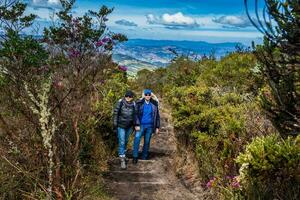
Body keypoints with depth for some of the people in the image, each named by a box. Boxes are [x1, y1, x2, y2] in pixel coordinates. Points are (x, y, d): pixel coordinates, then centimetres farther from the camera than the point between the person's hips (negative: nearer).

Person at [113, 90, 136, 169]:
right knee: (121, 142, -8)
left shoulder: (133, 104, -3)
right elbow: (115, 113, -10)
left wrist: (134, 125, 9)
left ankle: (123, 154, 40)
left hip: (129, 126, 4)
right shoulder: (120, 103, -16)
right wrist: (115, 124, -11)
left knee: (126, 141, 19)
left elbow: (134, 115, 6)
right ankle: (122, 160, -6)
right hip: (121, 126, -4)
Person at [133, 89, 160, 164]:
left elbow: (157, 116, 8)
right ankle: (135, 157, -5)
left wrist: (157, 127, 6)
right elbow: (136, 114, -4)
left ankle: (144, 157, 18)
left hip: (150, 126, 2)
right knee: (137, 139, -12)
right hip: (141, 125, -2)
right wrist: (137, 125, -12)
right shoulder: (139, 103, -2)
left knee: (147, 142, 8)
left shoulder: (154, 104, 3)